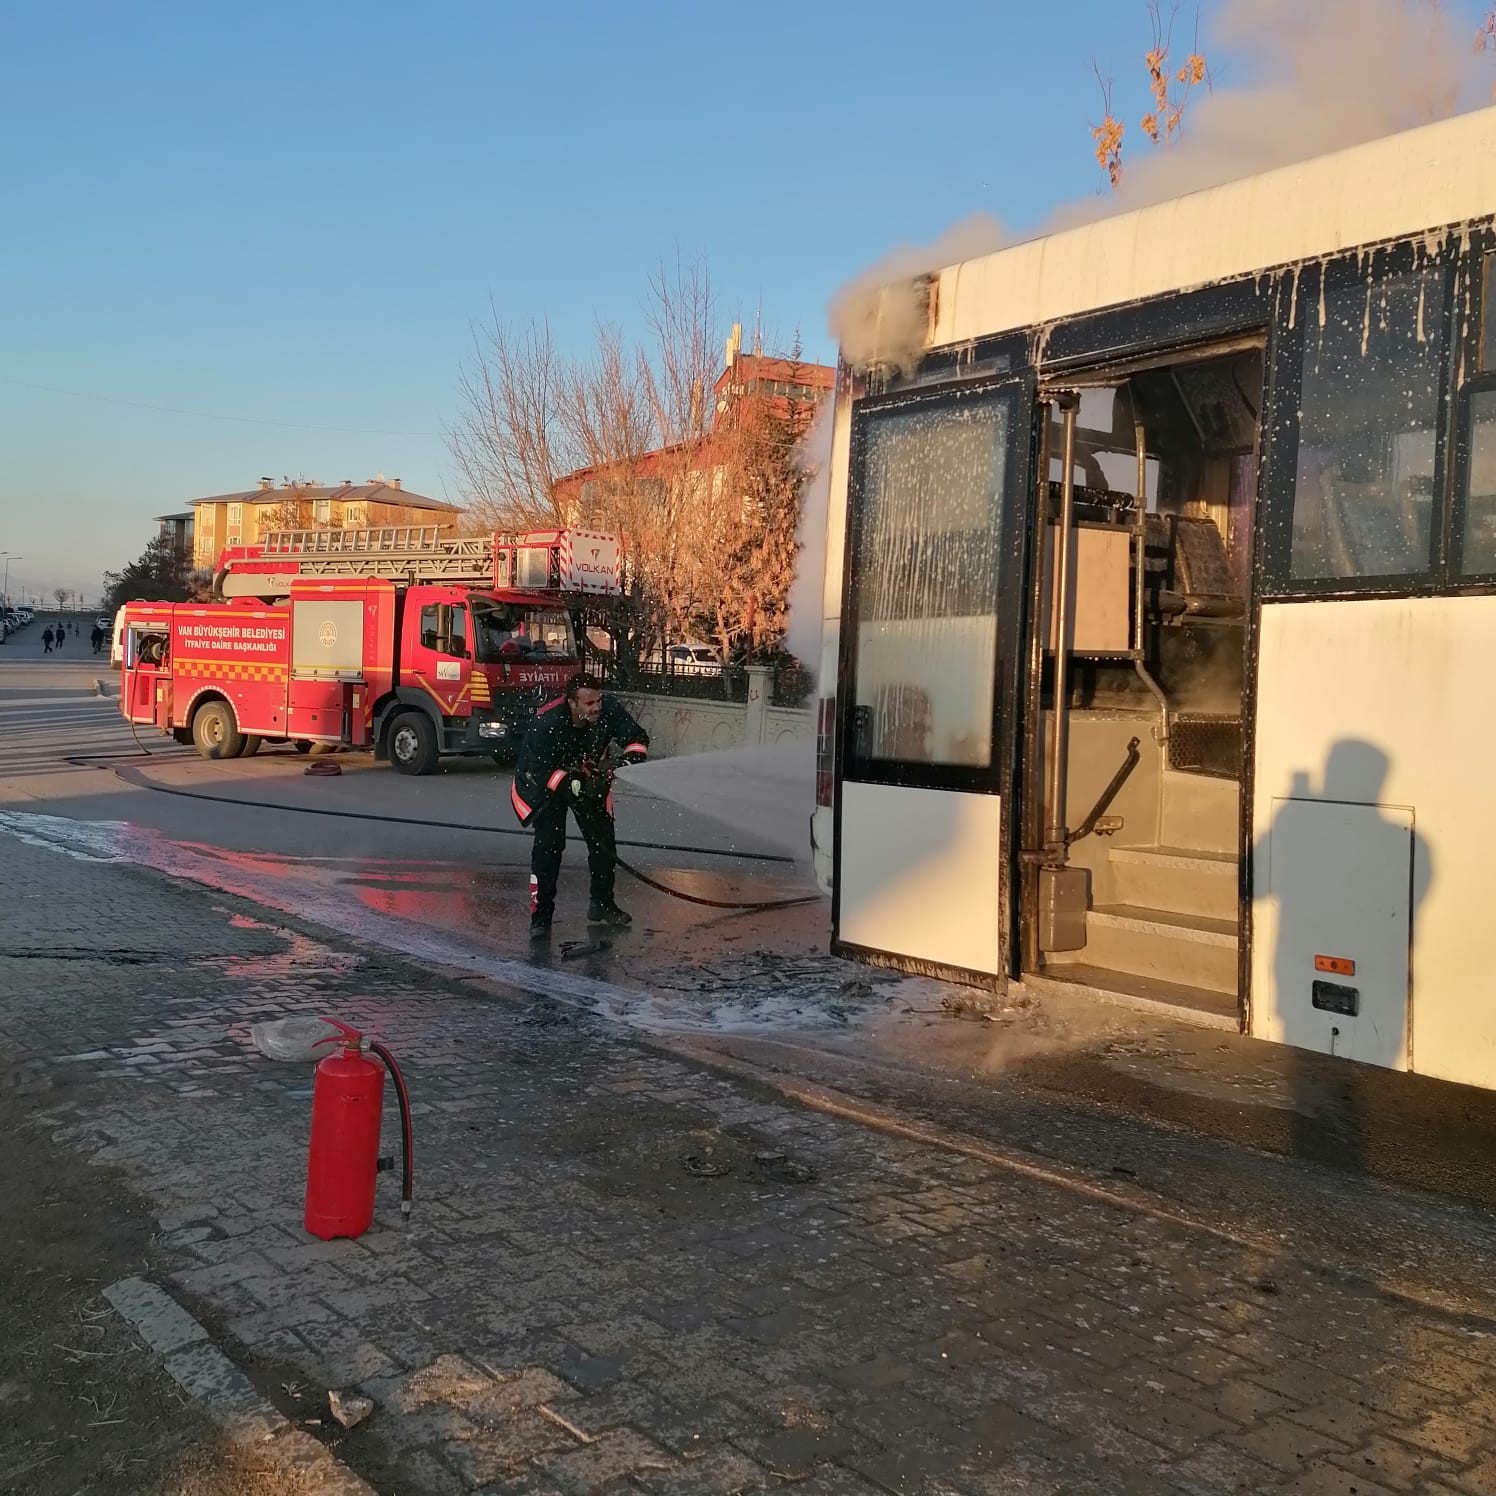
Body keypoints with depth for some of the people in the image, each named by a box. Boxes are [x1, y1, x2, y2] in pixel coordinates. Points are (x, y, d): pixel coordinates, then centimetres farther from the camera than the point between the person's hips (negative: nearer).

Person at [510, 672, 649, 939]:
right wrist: (572, 786, -42)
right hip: (544, 782, -4)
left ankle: (601, 903, 22)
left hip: (590, 779, 5)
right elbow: (539, 769, -31)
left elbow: (636, 735, -14)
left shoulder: (608, 710, -25)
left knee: (603, 838, 3)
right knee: (549, 843, -17)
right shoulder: (547, 723, -35)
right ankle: (540, 914, -8)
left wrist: (633, 755, -35)